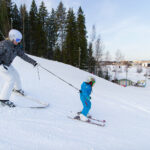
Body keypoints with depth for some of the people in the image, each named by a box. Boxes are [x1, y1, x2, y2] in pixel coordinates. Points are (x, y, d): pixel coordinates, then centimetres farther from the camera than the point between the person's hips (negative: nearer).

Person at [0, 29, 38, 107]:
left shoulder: (16, 47, -3)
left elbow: (23, 55, 1)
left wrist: (33, 62, -3)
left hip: (8, 65, 8)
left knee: (16, 75, 17)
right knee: (10, 79, -18)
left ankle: (17, 88, 46)